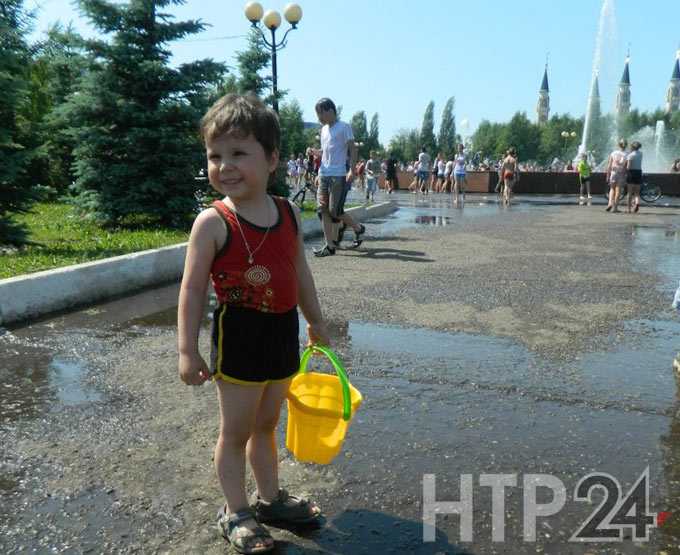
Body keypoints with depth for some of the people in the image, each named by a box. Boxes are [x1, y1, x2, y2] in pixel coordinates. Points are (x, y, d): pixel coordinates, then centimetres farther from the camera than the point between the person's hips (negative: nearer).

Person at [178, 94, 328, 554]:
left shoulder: (289, 214, 1)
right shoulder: (213, 223, -15)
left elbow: (301, 273, 12)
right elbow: (193, 289, -12)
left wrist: (316, 322, 20)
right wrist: (188, 350, -14)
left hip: (283, 332, 5)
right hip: (239, 337, -5)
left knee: (266, 424, 21)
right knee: (235, 431, 10)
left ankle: (271, 498, 40)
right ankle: (236, 513, 29)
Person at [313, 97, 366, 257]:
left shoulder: (344, 127, -4)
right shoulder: (324, 129, 18)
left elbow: (353, 149, -8)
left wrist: (352, 169, -18)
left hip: (339, 175, -7)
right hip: (324, 175, 7)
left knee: (334, 211, -9)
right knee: (324, 210, 1)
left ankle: (358, 228, 15)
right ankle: (330, 245, 5)